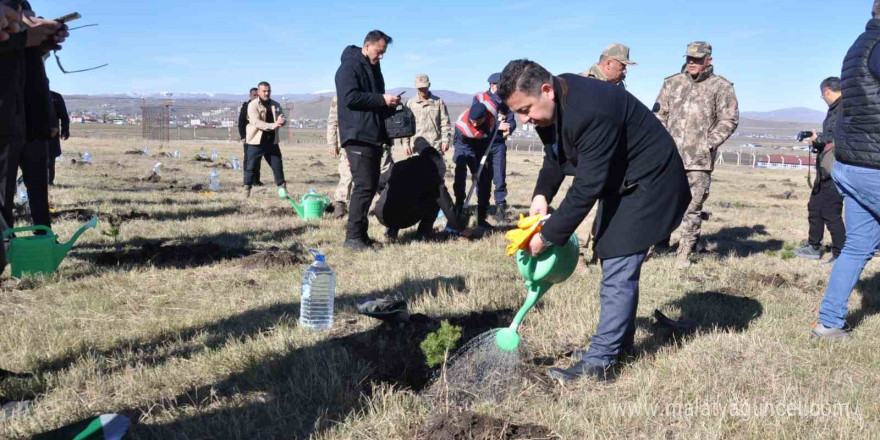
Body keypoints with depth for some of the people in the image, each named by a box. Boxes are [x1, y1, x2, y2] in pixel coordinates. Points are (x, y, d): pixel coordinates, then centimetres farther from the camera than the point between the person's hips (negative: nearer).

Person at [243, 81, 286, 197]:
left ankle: (283, 188, 18)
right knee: (251, 166, -2)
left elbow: (283, 119, 8)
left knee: (277, 165, 9)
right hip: (256, 141, -5)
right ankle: (247, 189, 6)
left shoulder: (275, 105, 11)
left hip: (272, 141, 5)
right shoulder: (252, 105, -7)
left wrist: (281, 121, -19)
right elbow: (256, 122, -20)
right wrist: (272, 125, -33)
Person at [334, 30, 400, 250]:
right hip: (358, 137, -10)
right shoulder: (349, 67, -6)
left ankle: (362, 234, 16)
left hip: (374, 137, 10)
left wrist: (389, 102, 10)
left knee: (371, 185, 10)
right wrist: (381, 99, -17)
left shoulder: (374, 67, 22)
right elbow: (350, 97, -19)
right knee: (364, 185, -13)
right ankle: (352, 236, -8)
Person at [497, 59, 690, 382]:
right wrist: (542, 195, -10)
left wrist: (548, 236, -27)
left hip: (647, 183, -10)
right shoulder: (551, 103, -6)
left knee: (618, 270, -11)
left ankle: (599, 362, -6)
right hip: (618, 180, 10)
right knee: (615, 266, 17)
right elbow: (555, 156, 8)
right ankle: (619, 343, 31)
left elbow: (587, 186, -34)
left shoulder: (591, 111, -35)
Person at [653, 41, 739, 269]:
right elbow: (659, 114, 13)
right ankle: (660, 243, 23)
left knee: (692, 207, 1)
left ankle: (684, 253, 10)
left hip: (699, 159, -3)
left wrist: (708, 144, -9)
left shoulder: (721, 87, 3)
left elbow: (729, 120, 0)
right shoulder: (672, 83, 12)